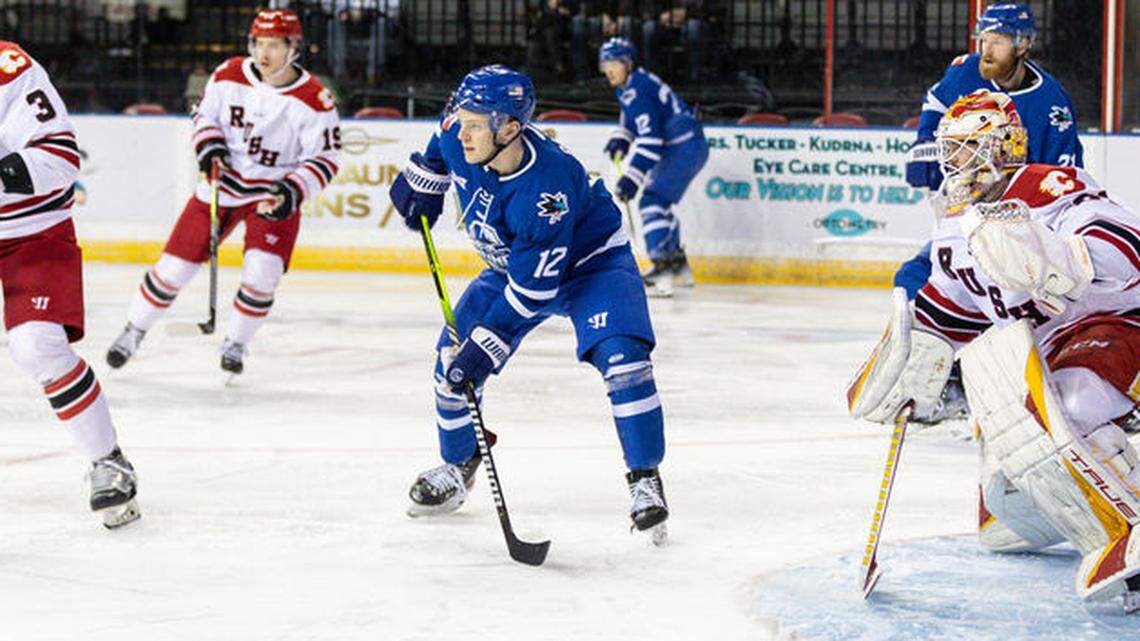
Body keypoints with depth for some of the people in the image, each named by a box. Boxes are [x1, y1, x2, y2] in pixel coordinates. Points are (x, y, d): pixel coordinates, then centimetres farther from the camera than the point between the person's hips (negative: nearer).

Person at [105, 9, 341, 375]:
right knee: (175, 266, 0)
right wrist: (208, 144, -10)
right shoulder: (229, 75, -7)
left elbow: (324, 158, -10)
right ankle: (134, 332, 20)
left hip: (273, 196, -2)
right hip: (222, 185, 2)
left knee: (262, 273, -19)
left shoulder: (314, 100, -16)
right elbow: (205, 112, 10)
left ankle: (235, 343, 6)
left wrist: (293, 191, -24)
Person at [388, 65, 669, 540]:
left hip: (591, 261, -6)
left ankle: (645, 480, -16)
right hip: (511, 265, 7)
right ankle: (457, 466, 22)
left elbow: (534, 288, -35)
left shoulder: (546, 189, -40)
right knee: (451, 361, -1)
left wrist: (485, 345, -33)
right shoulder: (459, 136, -23)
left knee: (622, 358, -27)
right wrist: (422, 179, 15)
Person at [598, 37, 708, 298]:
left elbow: (650, 139, -27)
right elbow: (632, 119, 34)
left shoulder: (637, 91, -19)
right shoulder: (627, 86, 14)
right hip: (677, 148, 11)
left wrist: (632, 177, -29)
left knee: (653, 200, -19)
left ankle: (662, 269, -30)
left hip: (685, 148, -11)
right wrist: (620, 140, 14)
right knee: (660, 202, 22)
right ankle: (678, 265, 33)